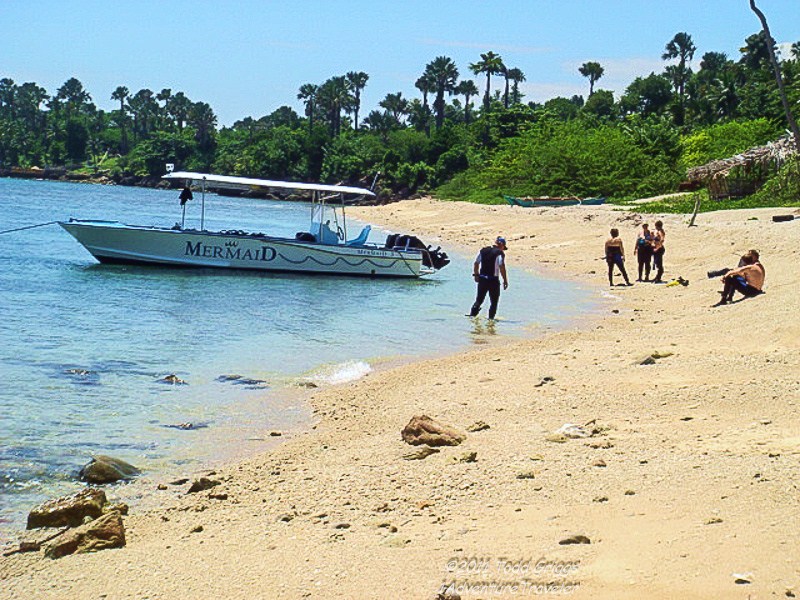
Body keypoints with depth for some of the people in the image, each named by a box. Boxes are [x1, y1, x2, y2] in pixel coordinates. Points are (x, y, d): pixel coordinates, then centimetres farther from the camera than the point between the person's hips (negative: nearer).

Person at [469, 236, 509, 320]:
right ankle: (491, 317, 5)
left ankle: (472, 314, 7)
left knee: (479, 299, 15)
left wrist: (475, 275, 22)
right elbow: (502, 267, -16)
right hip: (493, 280, -5)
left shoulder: (483, 250, 9)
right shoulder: (500, 253, -9)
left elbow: (476, 263, 12)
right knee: (494, 301, 8)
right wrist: (505, 280, -12)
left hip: (482, 279, 5)